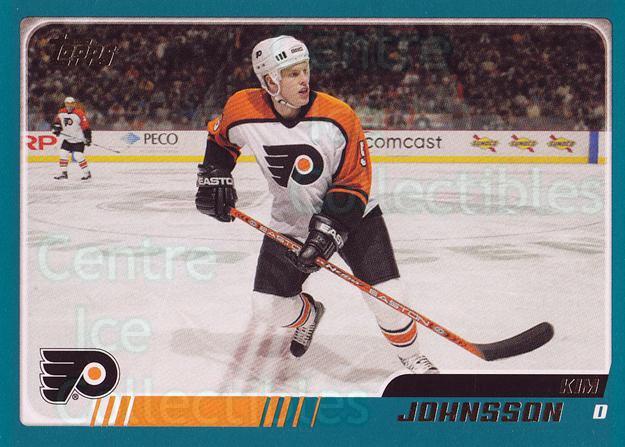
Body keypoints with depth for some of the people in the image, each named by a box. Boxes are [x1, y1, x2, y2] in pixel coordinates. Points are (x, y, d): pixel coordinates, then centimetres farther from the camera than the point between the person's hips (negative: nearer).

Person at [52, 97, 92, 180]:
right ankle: (63, 173, 12)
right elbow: (57, 120, 18)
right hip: (67, 139, 6)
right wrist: (56, 127, -1)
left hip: (79, 139, -6)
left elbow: (86, 126, -18)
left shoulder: (79, 113, -18)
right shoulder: (61, 112, -1)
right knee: (63, 154, 1)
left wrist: (87, 137, -22)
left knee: (78, 156, -13)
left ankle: (87, 173, 0)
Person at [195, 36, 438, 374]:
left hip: (350, 216, -3)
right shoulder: (242, 111, -17)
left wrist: (329, 229, -25)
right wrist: (213, 178, -1)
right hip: (290, 222, 3)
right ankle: (308, 314, 38)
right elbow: (220, 138, 9)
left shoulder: (338, 117, -24)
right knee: (267, 307, 1)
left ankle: (410, 355, 17)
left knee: (385, 296, -13)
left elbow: (354, 184, -17)